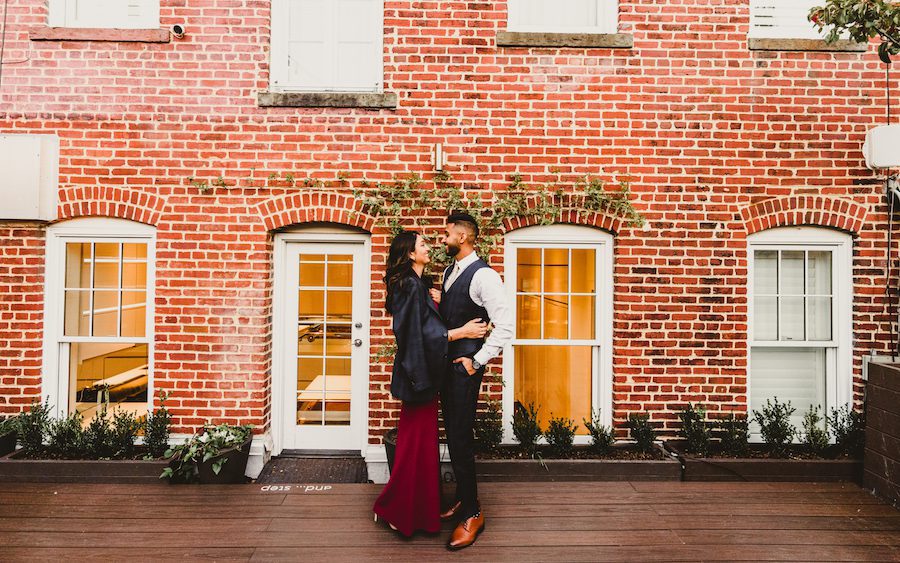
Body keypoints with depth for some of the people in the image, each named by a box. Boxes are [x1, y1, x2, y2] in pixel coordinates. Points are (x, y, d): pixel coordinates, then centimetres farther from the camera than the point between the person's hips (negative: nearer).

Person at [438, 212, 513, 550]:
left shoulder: (483, 275, -16)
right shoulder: (449, 272, 11)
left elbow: (505, 326, -20)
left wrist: (477, 360, -16)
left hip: (465, 367, -8)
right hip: (446, 363, 8)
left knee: (460, 438, -2)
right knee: (453, 434, 17)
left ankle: (472, 514, 15)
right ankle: (462, 500, 34)